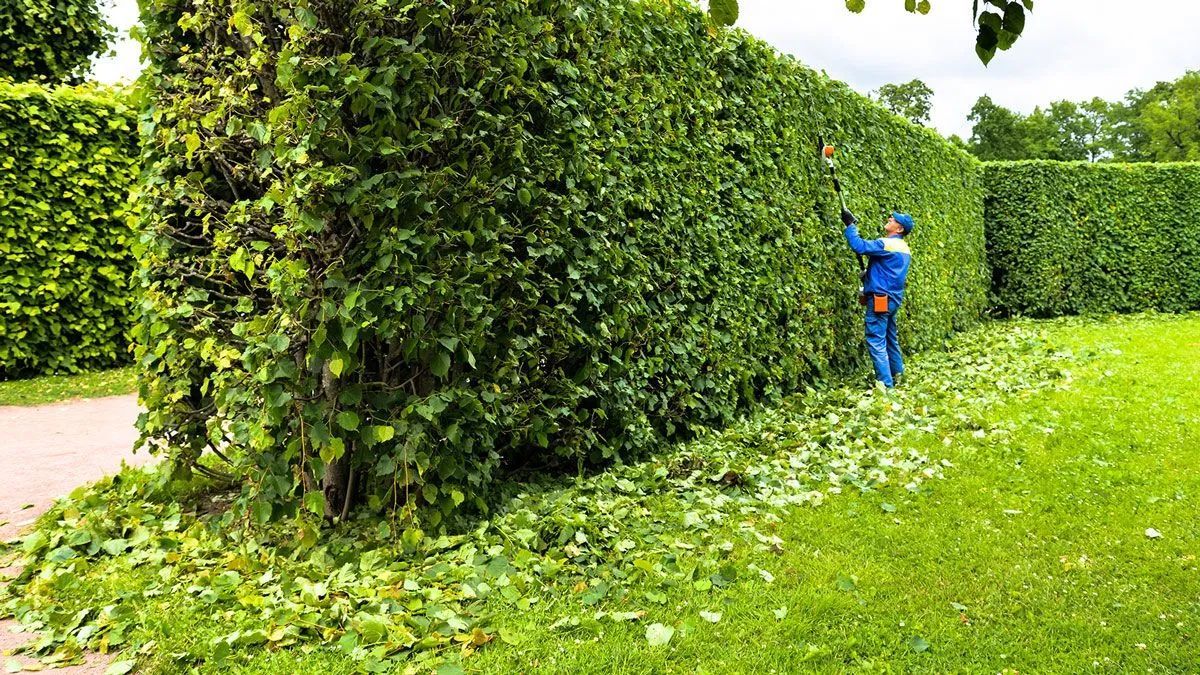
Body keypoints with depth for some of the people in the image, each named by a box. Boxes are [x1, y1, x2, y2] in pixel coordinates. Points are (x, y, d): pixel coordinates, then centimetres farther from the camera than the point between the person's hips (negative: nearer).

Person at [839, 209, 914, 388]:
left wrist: (850, 225, -14)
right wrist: (870, 274, 21)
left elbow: (859, 246, -24)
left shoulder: (887, 244, -16)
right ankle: (898, 376, 30)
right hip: (893, 298, 10)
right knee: (890, 338, 20)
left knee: (876, 341, -8)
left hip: (880, 299, -10)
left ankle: (885, 384, -10)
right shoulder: (904, 249, 14)